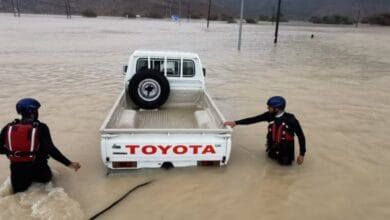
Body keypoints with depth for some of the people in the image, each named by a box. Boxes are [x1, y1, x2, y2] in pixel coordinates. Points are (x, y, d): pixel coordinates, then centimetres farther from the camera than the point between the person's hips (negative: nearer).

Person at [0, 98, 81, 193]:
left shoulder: (9, 127, -2)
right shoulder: (40, 127, -14)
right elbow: (50, 149, -22)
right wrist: (68, 163, -23)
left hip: (17, 169, 3)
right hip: (37, 168, -3)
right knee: (46, 178, 30)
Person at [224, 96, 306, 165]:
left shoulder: (290, 119, -26)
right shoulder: (269, 115, -15)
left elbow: (301, 136, -16)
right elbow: (253, 119, -9)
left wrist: (302, 154, -14)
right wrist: (235, 123, -13)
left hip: (286, 146, -4)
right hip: (274, 145, 4)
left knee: (285, 162, -9)